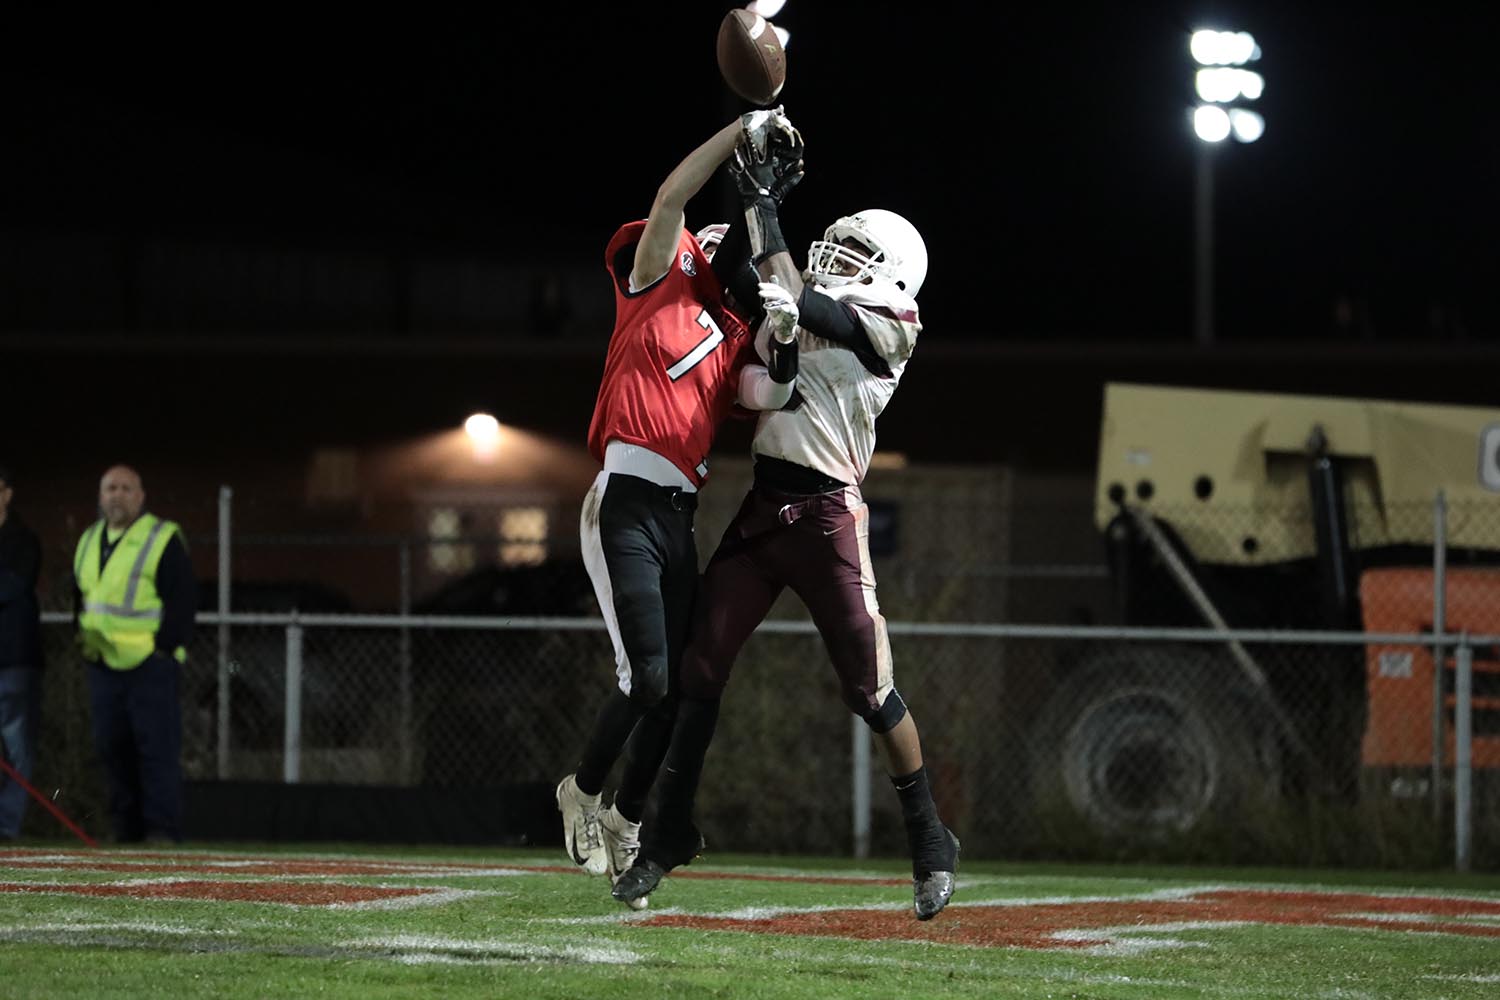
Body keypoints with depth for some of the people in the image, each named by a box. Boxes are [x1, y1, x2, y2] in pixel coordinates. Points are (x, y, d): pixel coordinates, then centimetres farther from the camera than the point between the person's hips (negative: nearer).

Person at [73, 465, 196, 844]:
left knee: (157, 745, -10)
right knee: (111, 747, 6)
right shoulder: (88, 542, 16)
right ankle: (126, 825, 14)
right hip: (103, 663, 6)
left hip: (150, 661, -6)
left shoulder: (163, 539, -4)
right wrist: (82, 634, 11)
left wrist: (165, 645, -12)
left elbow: (183, 597, -7)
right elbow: (79, 596, 26)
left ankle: (162, 827, -8)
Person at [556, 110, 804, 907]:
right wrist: (743, 131, -11)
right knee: (648, 677, -13)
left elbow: (764, 396, 1)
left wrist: (783, 349, -12)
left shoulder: (736, 339, 18)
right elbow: (670, 198, -9)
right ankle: (584, 793, 10)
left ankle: (625, 825, 23)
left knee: (675, 689, 7)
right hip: (626, 505, -7)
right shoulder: (660, 279, 4)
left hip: (679, 519, 7)